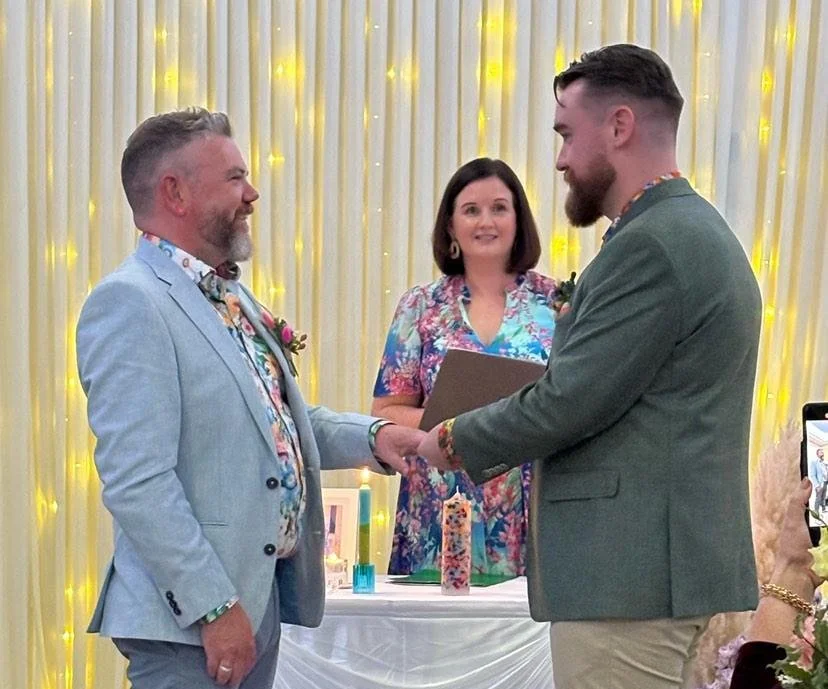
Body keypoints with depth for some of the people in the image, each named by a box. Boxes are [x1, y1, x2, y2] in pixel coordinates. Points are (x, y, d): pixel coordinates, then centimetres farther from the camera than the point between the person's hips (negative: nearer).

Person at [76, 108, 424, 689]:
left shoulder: (231, 296, 14)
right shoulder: (131, 303, -15)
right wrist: (212, 607, -22)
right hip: (189, 617, -9)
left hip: (263, 593, 9)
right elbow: (137, 483, -22)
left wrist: (371, 435, 5)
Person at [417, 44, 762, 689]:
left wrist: (455, 441, -3)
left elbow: (570, 400, -19)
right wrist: (496, 439, 12)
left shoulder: (651, 244, -17)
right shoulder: (696, 231, 15)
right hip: (667, 561, 10)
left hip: (630, 570, -10)